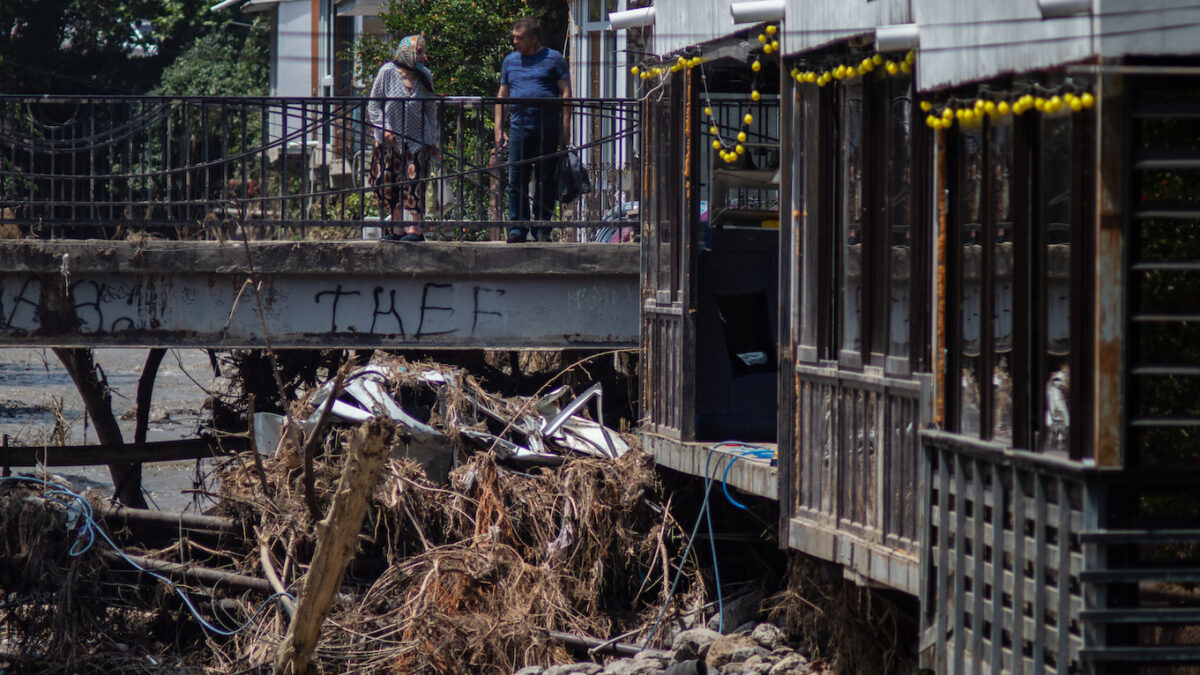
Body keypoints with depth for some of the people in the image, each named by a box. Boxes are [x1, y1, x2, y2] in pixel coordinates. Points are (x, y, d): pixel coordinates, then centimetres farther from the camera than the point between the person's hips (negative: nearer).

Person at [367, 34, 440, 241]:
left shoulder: (424, 76, 8)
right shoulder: (388, 72, 0)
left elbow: (431, 110, 12)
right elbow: (373, 104, 3)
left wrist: (432, 141, 8)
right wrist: (385, 129, -9)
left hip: (417, 140, 0)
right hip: (390, 141, 0)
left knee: (413, 183, -10)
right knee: (386, 184, 0)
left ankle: (415, 229, -11)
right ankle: (396, 227, 11)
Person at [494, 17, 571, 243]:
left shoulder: (553, 59, 5)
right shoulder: (510, 61, 16)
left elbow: (566, 93, 2)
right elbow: (502, 96, 19)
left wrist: (565, 128, -5)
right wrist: (498, 129, 10)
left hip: (548, 129, -3)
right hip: (519, 127, 3)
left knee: (546, 180, 1)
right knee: (516, 180, -2)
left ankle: (542, 228, 7)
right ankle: (517, 228, 3)